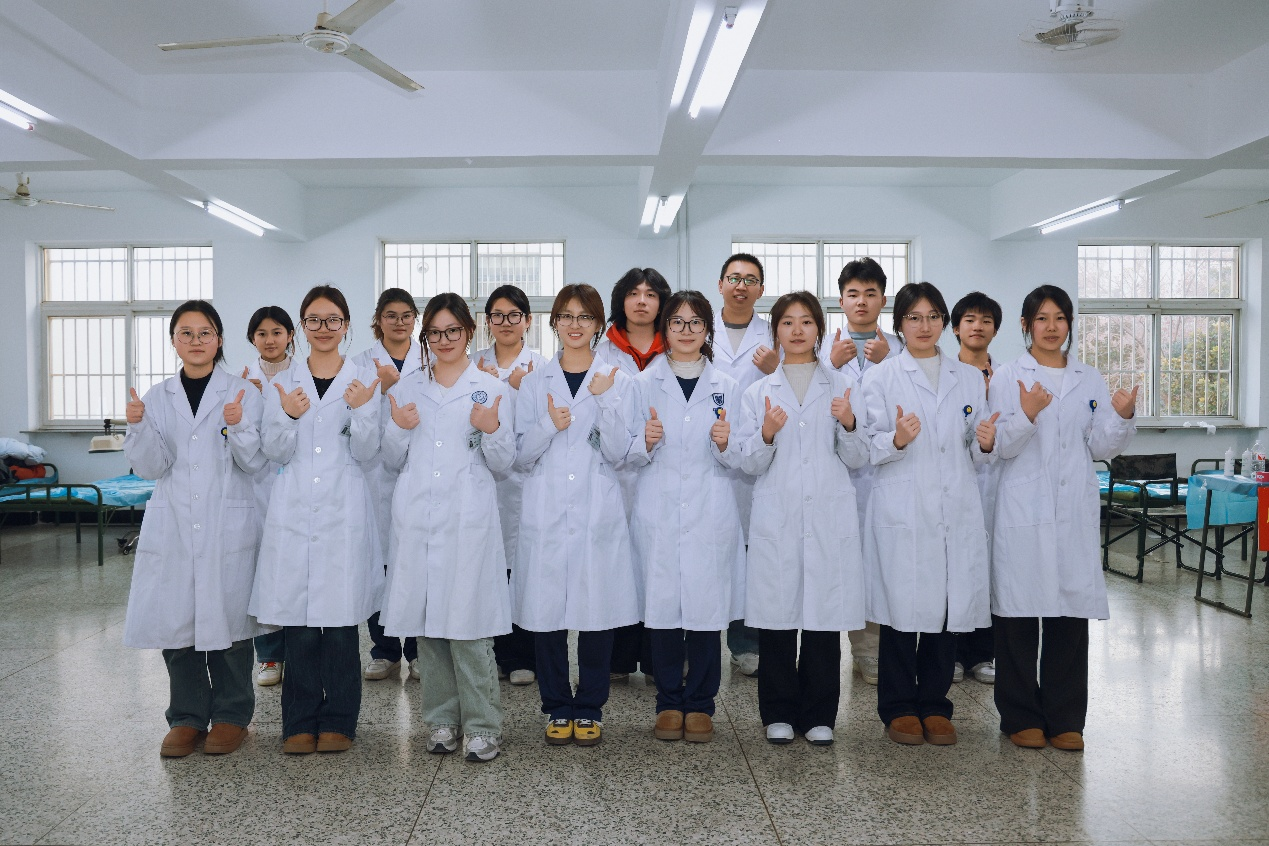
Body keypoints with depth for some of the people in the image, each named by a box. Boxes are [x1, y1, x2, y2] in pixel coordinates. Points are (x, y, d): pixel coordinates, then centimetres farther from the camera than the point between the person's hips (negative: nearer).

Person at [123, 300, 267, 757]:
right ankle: (187, 716, 19)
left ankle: (231, 714, 17)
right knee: (175, 616, 4)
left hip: (228, 525, -2)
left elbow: (254, 463, -3)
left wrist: (238, 427, -21)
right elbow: (151, 467, 2)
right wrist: (138, 425, -14)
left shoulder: (243, 393, 1)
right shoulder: (157, 398, 8)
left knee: (228, 614, 1)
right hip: (172, 526, 2)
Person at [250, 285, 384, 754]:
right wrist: (289, 417, -14)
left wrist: (361, 411, -15)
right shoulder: (282, 383, 10)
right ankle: (300, 721, 15)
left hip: (344, 511, -1)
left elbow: (366, 454, 1)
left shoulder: (364, 380, 6)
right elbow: (274, 453, 4)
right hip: (293, 510, 1)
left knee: (341, 617, 0)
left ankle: (338, 720, 13)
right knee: (298, 620, 1)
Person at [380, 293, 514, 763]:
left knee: (468, 623, -5)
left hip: (468, 520, -3)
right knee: (426, 621, 6)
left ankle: (482, 725, 6)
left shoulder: (492, 389, 6)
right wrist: (398, 429, -4)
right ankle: (442, 720, 19)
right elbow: (393, 460, 15)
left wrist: (492, 430, -15)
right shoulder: (408, 388, 14)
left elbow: (503, 462, 4)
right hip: (416, 518, 3)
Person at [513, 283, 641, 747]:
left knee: (597, 610, 2)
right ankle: (557, 708, 19)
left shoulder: (618, 381, 6)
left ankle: (590, 709, 18)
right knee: (546, 610, 2)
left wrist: (603, 400, -14)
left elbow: (619, 453, -3)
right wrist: (549, 425, -13)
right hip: (546, 513, 1)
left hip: (598, 513, -1)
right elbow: (522, 456, 5)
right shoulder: (535, 383, 9)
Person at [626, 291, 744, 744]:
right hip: (657, 513, 0)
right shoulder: (645, 383, 7)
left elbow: (738, 460, 8)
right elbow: (630, 454, 5)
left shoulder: (725, 386, 10)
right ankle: (669, 703, 17)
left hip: (709, 514, 1)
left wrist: (725, 444, -13)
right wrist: (646, 442, -16)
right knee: (661, 605, 0)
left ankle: (699, 704, 15)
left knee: (706, 606, -1)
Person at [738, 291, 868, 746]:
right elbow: (750, 464, 4)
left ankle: (818, 716, 16)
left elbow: (857, 459, 6)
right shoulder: (759, 391, 9)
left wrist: (848, 424, -13)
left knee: (824, 615, 2)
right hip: (776, 517, 0)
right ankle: (779, 714, 16)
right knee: (777, 614, 1)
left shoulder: (841, 386, 9)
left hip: (829, 518, 0)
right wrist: (767, 435, -15)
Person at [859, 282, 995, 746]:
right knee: (902, 609, 0)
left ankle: (934, 705, 21)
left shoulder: (969, 377, 14)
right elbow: (869, 449, -3)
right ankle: (899, 708, 16)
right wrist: (897, 440, -23)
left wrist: (985, 444, -7)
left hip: (956, 513, 3)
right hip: (902, 512, -3)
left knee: (949, 608, 6)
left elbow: (976, 455, 15)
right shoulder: (881, 377, 3)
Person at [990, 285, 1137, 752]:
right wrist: (1026, 416, -22)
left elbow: (1101, 448, 9)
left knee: (1072, 612, 5)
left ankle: (1065, 718, 17)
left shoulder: (1091, 380, 12)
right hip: (1022, 512, -3)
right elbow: (1001, 447, -5)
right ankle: (1021, 717, 14)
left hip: (1075, 512, 3)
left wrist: (1123, 417, -8)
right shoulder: (1007, 378, 2)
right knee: (1019, 613, 1)